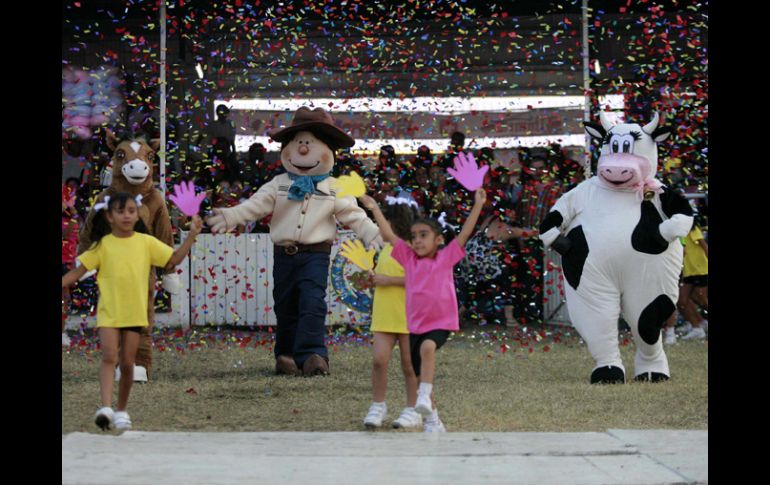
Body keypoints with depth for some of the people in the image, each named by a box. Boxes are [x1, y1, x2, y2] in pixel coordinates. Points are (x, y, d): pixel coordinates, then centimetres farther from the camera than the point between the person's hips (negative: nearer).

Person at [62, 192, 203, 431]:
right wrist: (62, 284, -4)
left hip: (134, 313, 2)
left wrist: (192, 235, -1)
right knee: (109, 356, -16)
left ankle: (121, 410, 19)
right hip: (109, 312, -1)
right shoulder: (102, 245, 0)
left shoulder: (146, 242, 4)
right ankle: (105, 407, -23)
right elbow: (78, 270, 3)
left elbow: (174, 259, 5)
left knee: (127, 363, 5)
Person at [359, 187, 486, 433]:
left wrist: (478, 205, -13)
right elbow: (388, 235, 8)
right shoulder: (408, 258, 7)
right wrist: (374, 209, 6)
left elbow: (465, 233, -7)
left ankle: (424, 396, -37)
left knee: (427, 347, -36)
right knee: (420, 374, 8)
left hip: (441, 322, -4)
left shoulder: (446, 257, -1)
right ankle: (432, 421, 21)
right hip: (416, 324, 5)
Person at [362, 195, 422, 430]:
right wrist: (374, 279, 9)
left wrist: (388, 280, -19)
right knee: (379, 359, -7)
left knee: (409, 364, 3)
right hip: (384, 315, 6)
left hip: (408, 316, -6)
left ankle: (413, 410, 13)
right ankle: (378, 406, 2)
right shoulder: (387, 248, 16)